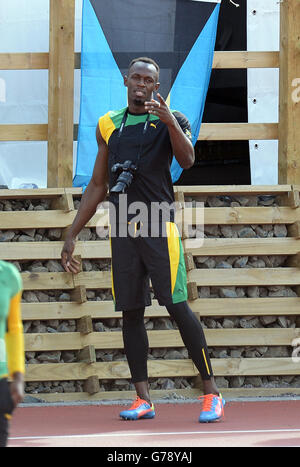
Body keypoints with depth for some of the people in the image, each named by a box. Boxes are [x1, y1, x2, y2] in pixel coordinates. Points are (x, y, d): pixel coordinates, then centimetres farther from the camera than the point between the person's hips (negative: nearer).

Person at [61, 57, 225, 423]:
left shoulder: (170, 119, 4)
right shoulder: (109, 125, 15)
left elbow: (187, 160, -15)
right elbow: (97, 185, 20)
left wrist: (169, 121, -29)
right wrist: (72, 235, 17)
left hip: (159, 227, -4)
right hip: (122, 228, 4)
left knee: (177, 306, -10)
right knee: (130, 313, 2)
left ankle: (211, 392, -5)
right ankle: (143, 399, 4)